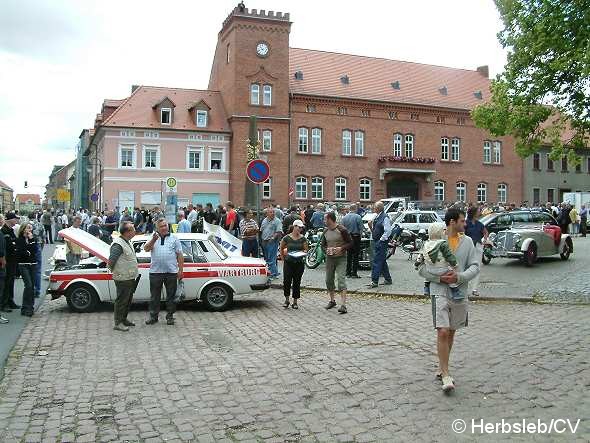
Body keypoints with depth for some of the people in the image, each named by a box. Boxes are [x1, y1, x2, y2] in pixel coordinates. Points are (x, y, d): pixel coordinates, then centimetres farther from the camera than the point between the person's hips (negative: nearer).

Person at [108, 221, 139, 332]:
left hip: (130, 278, 10)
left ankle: (124, 319, 30)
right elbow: (111, 261, -22)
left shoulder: (127, 242, 11)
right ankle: (118, 323, 8)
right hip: (123, 279, -9)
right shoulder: (118, 244, -21)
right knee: (121, 301, -1)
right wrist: (114, 271, -9)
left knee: (128, 300, 18)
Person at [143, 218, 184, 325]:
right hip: (155, 272, 1)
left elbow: (179, 255, 5)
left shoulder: (174, 238, 8)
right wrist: (153, 240, -21)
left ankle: (170, 316, 16)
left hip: (171, 272, -1)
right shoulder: (153, 238, 10)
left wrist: (180, 270, -1)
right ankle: (153, 316, 18)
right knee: (154, 296, 8)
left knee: (171, 296, 6)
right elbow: (146, 249, -6)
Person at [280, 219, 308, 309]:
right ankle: (286, 300, 12)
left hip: (299, 263, 1)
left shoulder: (303, 239, 2)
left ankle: (295, 302, 15)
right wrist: (283, 259, 8)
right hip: (288, 262, -1)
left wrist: (302, 252, -15)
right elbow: (281, 248, 10)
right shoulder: (287, 238, -2)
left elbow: (306, 250, 7)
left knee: (297, 282, 5)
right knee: (287, 281, -7)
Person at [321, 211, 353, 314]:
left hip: (341, 259, -6)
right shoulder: (326, 232, 10)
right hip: (329, 258, 6)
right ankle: (332, 301, 31)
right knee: (329, 280, 12)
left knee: (341, 280, -15)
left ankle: (343, 305, -20)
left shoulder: (342, 230, -9)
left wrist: (341, 248, -20)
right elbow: (323, 245, 17)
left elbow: (350, 243, -5)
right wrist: (326, 250, -5)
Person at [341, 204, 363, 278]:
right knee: (355, 256, -1)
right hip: (356, 237, -4)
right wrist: (360, 234, 7)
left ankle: (348, 272, 12)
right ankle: (354, 273, -2)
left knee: (348, 255, 11)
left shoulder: (344, 217, 4)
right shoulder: (358, 217, -9)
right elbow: (361, 228, -9)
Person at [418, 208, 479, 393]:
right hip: (440, 291, -4)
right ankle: (445, 375, -6)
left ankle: (441, 368, 29)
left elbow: (475, 266, 1)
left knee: (451, 332, 13)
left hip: (460, 292, 4)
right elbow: (422, 268, -4)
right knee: (443, 332, -13)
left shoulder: (467, 241, 5)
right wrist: (440, 278, -18)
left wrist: (459, 277, -16)